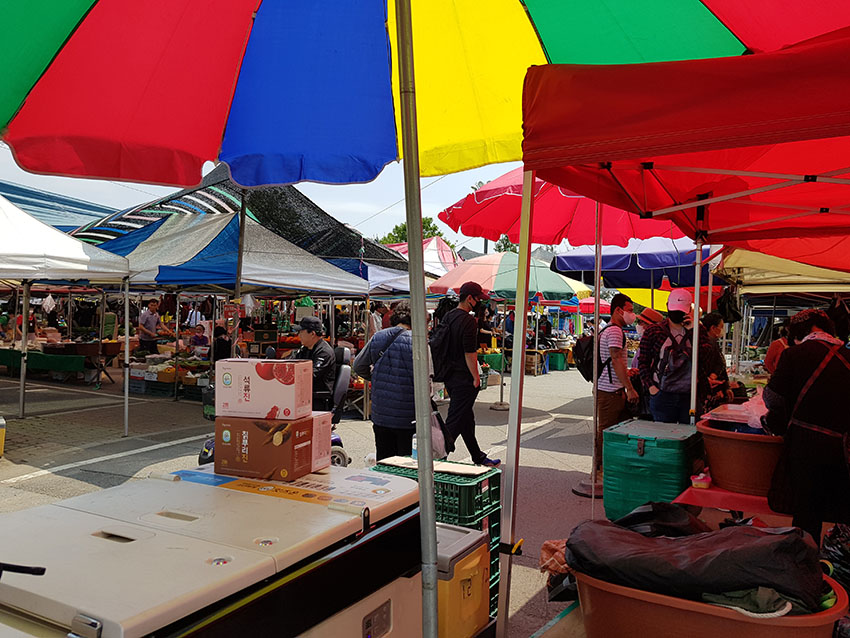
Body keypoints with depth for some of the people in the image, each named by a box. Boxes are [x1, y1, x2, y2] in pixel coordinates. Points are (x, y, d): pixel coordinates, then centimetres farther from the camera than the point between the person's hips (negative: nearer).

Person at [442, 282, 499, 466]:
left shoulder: (447, 317, 11)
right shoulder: (468, 321, -17)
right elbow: (470, 352, -20)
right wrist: (476, 377, -14)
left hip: (450, 375, 9)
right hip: (464, 379, -9)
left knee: (467, 418, 18)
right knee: (454, 422, -4)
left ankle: (478, 457, 29)